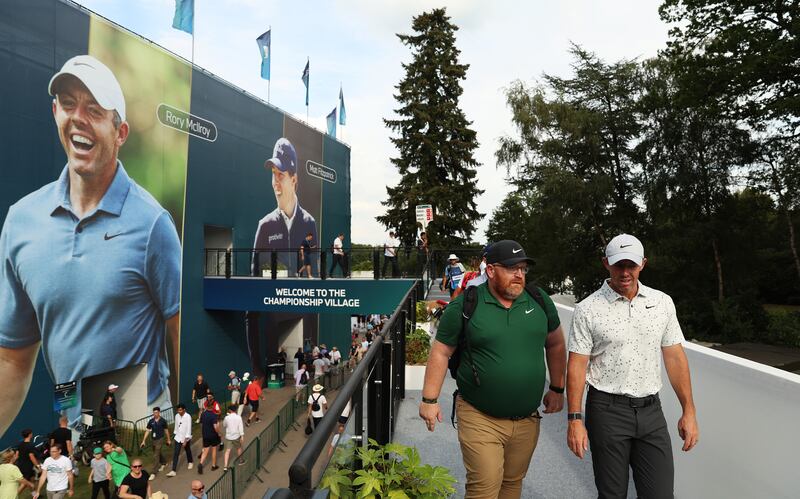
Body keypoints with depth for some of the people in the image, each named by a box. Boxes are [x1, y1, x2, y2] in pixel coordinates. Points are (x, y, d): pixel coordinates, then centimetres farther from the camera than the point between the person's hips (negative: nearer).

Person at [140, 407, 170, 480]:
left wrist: (168, 440, 6)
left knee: (156, 456, -8)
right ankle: (164, 463, 48)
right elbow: (147, 431, 2)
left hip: (160, 439, -5)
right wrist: (143, 441, -1)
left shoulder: (163, 421, -12)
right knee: (158, 453, 22)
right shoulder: (151, 421, -4)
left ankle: (153, 473, -1)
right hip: (153, 440, 5)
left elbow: (166, 430, -1)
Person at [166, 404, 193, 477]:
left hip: (186, 438, -3)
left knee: (188, 451, 18)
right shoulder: (177, 416, -5)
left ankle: (190, 462, 44)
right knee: (175, 454, -2)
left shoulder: (188, 417, -21)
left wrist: (185, 440, -23)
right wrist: (174, 435, 13)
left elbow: (189, 429, -21)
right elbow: (176, 426, 8)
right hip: (178, 438, 4)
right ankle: (173, 471, 0)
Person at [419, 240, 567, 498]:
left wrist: (556, 389, 15)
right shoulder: (464, 305, -9)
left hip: (527, 419, 4)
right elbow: (441, 353, -3)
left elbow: (555, 345, 14)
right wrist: (430, 400, -4)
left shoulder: (540, 301, 2)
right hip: (479, 418, -4)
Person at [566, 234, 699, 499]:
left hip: (651, 410, 3)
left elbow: (675, 357, 8)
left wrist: (689, 411, 5)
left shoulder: (663, 303, 4)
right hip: (607, 411, -3)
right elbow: (577, 365, -7)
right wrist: (575, 419, -10)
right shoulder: (587, 309, -7)